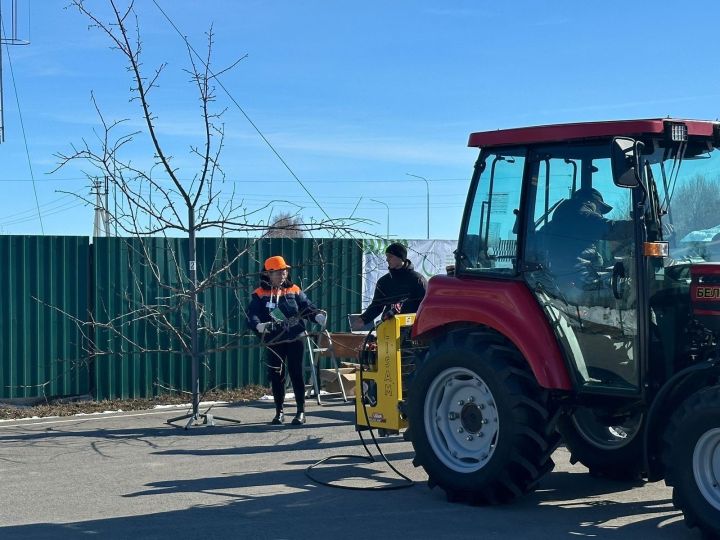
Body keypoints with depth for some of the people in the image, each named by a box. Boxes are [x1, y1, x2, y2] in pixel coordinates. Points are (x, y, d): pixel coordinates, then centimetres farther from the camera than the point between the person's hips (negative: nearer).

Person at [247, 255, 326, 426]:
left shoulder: (294, 291, 5)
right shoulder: (259, 295, -1)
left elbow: (307, 307, -1)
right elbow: (252, 315, -12)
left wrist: (317, 315, -23)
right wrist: (259, 325, -34)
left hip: (295, 339, 0)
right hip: (274, 341, 0)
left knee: (296, 373, 0)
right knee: (276, 376, 7)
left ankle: (301, 411, 10)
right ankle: (279, 412, 21)